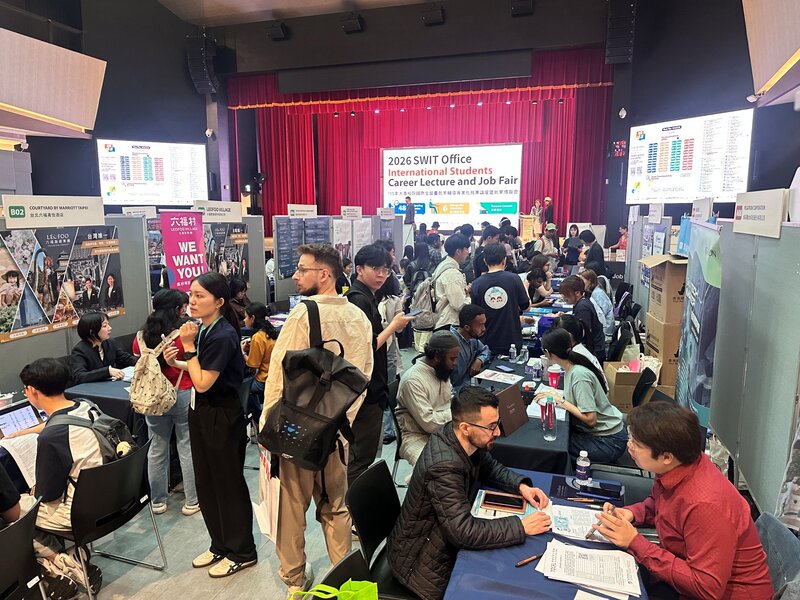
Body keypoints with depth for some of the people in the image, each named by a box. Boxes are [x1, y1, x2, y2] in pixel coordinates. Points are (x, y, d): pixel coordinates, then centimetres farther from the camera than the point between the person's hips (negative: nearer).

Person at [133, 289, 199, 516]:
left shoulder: (142, 335, 1)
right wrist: (176, 363, -12)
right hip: (183, 396, -4)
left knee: (157, 449, 14)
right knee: (187, 449, 6)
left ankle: (157, 501, 27)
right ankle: (192, 501, 16)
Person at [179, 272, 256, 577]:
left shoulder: (223, 336, -23)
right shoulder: (203, 329, 3)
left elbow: (203, 382, -22)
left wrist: (189, 346, -19)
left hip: (222, 417, -9)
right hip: (201, 413, 9)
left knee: (229, 484, 6)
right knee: (206, 482, 19)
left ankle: (241, 552, 24)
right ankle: (220, 545, 36)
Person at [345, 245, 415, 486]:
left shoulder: (365, 295, 12)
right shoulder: (359, 299, -19)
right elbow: (367, 348, -23)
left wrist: (391, 325, 4)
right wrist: (393, 326, -15)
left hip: (369, 387, 11)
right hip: (367, 390, -11)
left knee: (359, 452, 23)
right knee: (363, 456, 1)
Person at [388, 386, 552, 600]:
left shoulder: (466, 441, -11)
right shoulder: (444, 466, -35)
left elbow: (489, 467, 9)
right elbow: (464, 532, -34)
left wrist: (521, 485, -8)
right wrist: (521, 526, -27)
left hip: (448, 539, 7)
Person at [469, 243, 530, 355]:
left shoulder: (477, 284, -11)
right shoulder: (514, 279, -13)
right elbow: (526, 307, -1)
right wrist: (525, 287, 17)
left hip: (488, 341, 1)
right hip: (512, 340, -1)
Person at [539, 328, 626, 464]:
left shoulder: (579, 375, -26)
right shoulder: (572, 368, 0)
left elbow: (590, 419, -26)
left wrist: (561, 401, -19)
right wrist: (554, 396, -5)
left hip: (608, 441, -8)